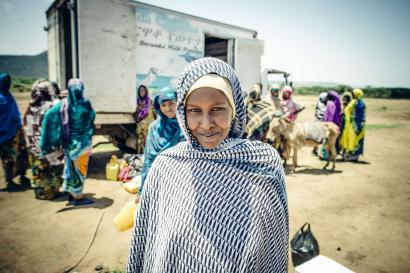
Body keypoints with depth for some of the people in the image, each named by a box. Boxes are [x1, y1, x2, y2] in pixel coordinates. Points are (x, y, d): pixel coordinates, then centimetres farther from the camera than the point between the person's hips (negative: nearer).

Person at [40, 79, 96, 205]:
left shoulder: (63, 104, -7)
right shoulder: (86, 104, -15)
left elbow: (49, 115, -15)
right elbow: (92, 118, 1)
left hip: (70, 141, 3)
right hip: (83, 141, -3)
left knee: (71, 167, 17)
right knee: (79, 168, 8)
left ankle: (72, 194, 28)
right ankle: (78, 197, 15)